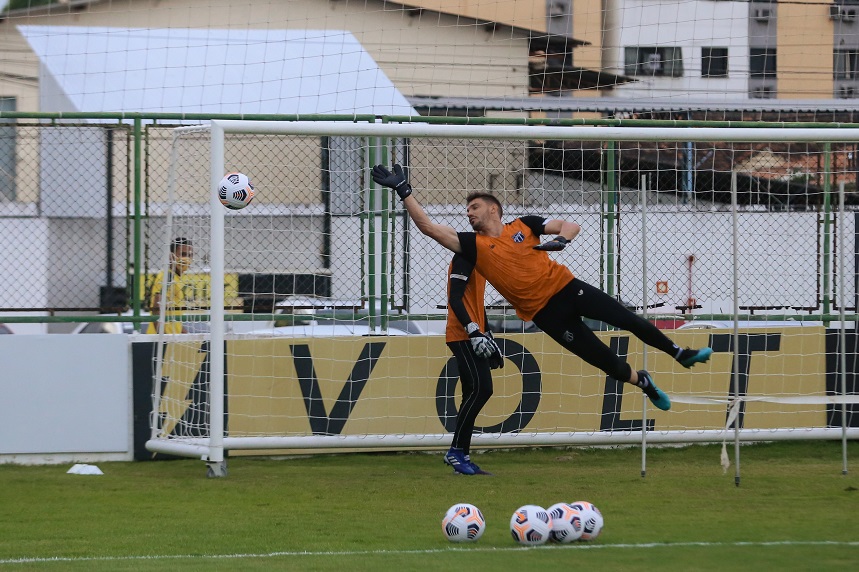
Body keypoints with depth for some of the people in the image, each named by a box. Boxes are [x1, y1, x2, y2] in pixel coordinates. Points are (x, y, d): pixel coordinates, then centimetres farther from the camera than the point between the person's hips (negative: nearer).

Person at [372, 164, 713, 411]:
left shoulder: (523, 225, 4)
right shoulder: (474, 246, 1)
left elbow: (571, 226, 5)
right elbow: (429, 227, -6)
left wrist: (561, 239, -18)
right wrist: (403, 191, -9)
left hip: (566, 287, 1)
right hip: (544, 312, -1)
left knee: (627, 320, -1)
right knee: (602, 358, -2)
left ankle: (679, 353, 20)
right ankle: (644, 383, 23)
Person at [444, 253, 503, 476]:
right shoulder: (464, 256, -12)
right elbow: (455, 299, -21)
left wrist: (487, 335, 24)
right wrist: (473, 331, -28)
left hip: (475, 337, 10)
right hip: (462, 335, -10)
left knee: (482, 390, 7)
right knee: (477, 389, -16)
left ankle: (462, 455, 9)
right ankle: (456, 451, -10)